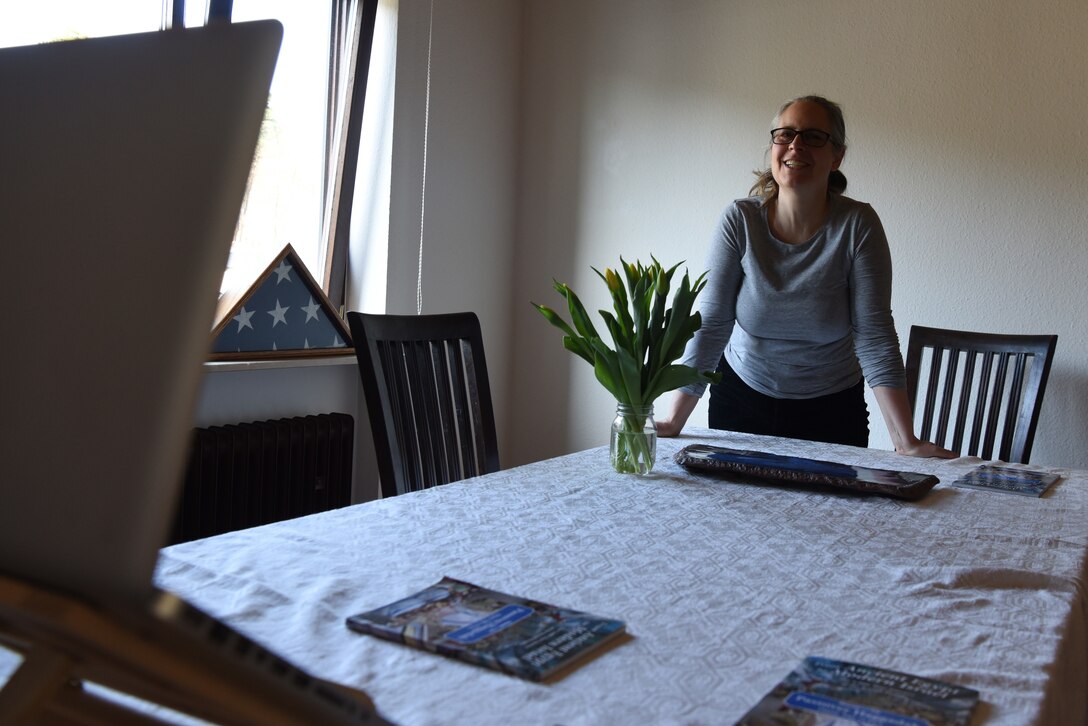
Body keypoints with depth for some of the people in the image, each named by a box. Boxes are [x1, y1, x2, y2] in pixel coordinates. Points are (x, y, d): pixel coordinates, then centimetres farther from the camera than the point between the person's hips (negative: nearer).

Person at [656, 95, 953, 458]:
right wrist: (674, 422, -20)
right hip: (741, 398, 1)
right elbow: (711, 325, -14)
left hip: (831, 411, -1)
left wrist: (906, 441, -25)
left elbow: (874, 333, -18)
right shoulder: (740, 220, -13)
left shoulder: (858, 225, -15)